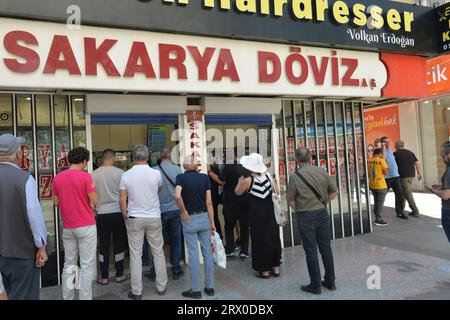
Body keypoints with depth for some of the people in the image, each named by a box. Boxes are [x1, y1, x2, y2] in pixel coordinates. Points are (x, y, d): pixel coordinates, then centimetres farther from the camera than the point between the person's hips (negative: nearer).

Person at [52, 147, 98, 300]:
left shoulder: (57, 178, 4)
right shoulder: (85, 176, -12)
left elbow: (56, 202, 10)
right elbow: (94, 201, -12)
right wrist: (92, 185, 3)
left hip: (67, 227, 5)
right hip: (86, 226, -5)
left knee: (69, 264, 16)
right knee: (87, 265, 3)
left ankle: (67, 297, 24)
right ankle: (85, 297, 7)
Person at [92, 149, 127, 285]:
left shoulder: (94, 174, -2)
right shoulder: (120, 173, -7)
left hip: (102, 214, 1)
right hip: (118, 212, -1)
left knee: (104, 246, 9)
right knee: (119, 244, 10)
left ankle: (104, 277, 17)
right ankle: (119, 275, 18)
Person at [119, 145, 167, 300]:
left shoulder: (126, 175, -6)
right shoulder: (156, 173, -7)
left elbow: (122, 200, -4)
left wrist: (126, 218, 8)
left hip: (134, 219, 0)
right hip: (154, 218, 0)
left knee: (135, 254, 7)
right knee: (158, 252, 12)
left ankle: (136, 291, 13)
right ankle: (161, 287, 23)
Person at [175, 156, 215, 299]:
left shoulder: (181, 177, -6)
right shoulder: (204, 177, -1)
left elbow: (177, 196, -25)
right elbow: (209, 202, -3)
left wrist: (184, 212, -10)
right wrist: (212, 223, 2)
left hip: (190, 219, -2)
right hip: (204, 217, 2)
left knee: (193, 254, 4)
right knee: (207, 252, 12)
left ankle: (195, 290, 13)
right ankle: (210, 287, 21)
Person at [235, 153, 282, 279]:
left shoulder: (248, 180, -14)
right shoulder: (267, 176, -3)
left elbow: (237, 192, 1)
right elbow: (277, 191, 9)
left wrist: (240, 181, 13)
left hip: (257, 214, -4)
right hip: (271, 213, 4)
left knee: (260, 240, 5)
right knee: (273, 238, 14)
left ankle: (264, 270, 13)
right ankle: (275, 267, 23)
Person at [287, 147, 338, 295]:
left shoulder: (295, 176, -12)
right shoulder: (321, 171, -2)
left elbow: (291, 201, -9)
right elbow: (334, 191, 3)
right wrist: (323, 203, 13)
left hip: (305, 216, -3)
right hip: (322, 213, 4)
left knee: (311, 251, 6)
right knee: (326, 248, 15)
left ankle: (315, 285, 15)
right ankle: (330, 281, 26)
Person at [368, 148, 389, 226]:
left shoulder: (368, 161, 2)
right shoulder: (381, 160, -12)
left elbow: (367, 172, 7)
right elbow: (385, 172, -10)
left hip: (372, 185, 6)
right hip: (381, 185, -6)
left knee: (376, 202, 18)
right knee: (380, 202, 3)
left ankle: (377, 218, 26)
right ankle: (378, 219, 5)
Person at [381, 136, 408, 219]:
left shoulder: (390, 150, 16)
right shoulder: (382, 150, -6)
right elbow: (383, 157, -27)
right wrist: (384, 147, -19)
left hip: (395, 176, 6)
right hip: (386, 177, -6)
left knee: (399, 193, -2)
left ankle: (399, 212, 6)